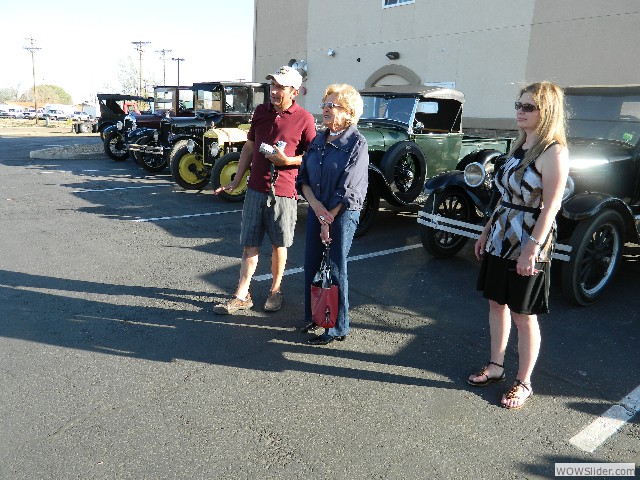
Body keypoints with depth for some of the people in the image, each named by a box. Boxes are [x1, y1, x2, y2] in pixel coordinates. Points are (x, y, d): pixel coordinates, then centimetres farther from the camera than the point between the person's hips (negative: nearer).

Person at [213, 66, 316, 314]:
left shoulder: (304, 118, -6)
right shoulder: (261, 111, 9)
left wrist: (287, 160, -18)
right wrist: (236, 181, 15)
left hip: (283, 192, -4)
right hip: (255, 189, 4)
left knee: (279, 245, 10)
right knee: (250, 245, 6)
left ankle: (275, 291, 26)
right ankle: (242, 296, 12)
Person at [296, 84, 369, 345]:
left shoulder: (356, 143, -10)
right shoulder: (318, 140, 9)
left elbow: (348, 189, -15)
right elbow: (303, 177, 6)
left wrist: (329, 219, -14)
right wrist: (315, 204, -11)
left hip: (343, 214, -6)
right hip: (316, 210, 6)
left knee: (335, 269, 0)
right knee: (311, 265, 12)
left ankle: (338, 327, 14)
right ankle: (312, 316, 30)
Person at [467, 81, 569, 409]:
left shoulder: (553, 152, -14)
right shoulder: (518, 146, 11)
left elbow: (550, 206, -19)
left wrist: (532, 248, -23)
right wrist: (487, 231, 17)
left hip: (528, 244, -8)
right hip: (501, 238, 8)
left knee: (523, 315, 3)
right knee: (496, 303, 15)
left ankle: (523, 383, 20)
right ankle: (495, 366, 33)